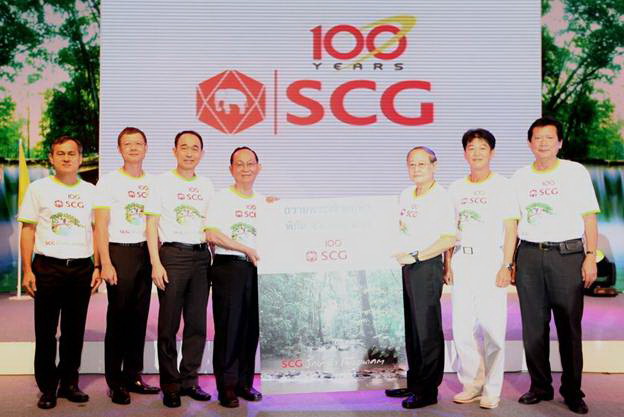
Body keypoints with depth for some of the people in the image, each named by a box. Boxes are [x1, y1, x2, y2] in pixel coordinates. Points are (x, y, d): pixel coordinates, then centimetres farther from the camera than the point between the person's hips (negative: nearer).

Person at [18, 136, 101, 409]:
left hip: (81, 267, 2)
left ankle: (69, 383, 20)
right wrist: (28, 270, -5)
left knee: (75, 330, 8)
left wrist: (98, 267, 4)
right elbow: (28, 230, 2)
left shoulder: (90, 191, 9)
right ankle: (47, 388, 14)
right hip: (48, 266, -2)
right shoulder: (38, 188, 3)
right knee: (46, 331, 3)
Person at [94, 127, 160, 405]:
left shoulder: (152, 183, 11)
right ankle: (115, 382, 8)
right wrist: (106, 263, -13)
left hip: (146, 252, 4)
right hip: (119, 251, -4)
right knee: (118, 316, -1)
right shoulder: (109, 182, -1)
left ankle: (133, 376, 18)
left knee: (139, 316, 7)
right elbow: (101, 225, -5)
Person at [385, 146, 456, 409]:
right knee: (411, 328, 14)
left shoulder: (441, 198, -12)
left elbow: (449, 239, -19)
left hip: (427, 266, -8)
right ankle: (414, 384, 25)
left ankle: (429, 390, 7)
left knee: (428, 330, -2)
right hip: (408, 265, 8)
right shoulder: (406, 195, 12)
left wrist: (415, 256, -19)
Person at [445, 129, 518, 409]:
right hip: (461, 262, 5)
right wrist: (448, 264, 9)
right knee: (462, 327, 7)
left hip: (491, 260, -5)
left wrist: (506, 266, -11)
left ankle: (492, 390, 8)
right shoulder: (456, 188, 13)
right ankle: (471, 385, 20)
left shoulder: (501, 186, 0)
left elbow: (510, 229, -4)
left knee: (492, 328, -3)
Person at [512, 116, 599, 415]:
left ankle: (572, 391, 13)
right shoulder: (520, 177, 11)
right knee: (533, 325, 6)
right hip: (529, 256, 3)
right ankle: (540, 386, 18)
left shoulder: (575, 172, 4)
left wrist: (590, 256, -6)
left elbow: (589, 218, 2)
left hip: (567, 254, -2)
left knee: (569, 326, 1)